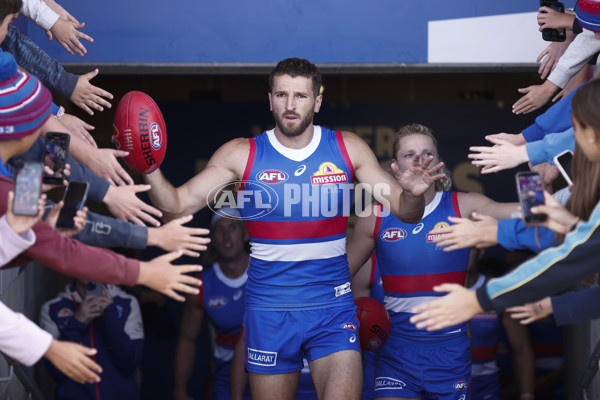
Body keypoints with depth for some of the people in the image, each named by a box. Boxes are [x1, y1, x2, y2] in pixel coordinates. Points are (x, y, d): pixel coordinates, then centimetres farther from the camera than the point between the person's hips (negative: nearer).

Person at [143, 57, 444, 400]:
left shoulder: (348, 149, 1)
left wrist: (413, 193, -21)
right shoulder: (241, 155, -2)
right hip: (269, 310, 0)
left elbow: (405, 212, 1)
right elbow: (177, 207, -5)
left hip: (332, 307, 0)